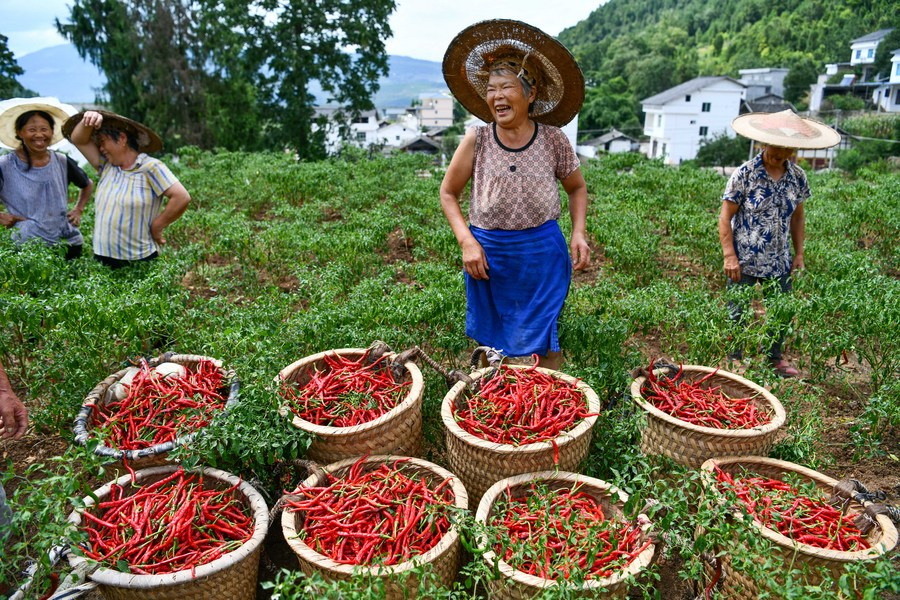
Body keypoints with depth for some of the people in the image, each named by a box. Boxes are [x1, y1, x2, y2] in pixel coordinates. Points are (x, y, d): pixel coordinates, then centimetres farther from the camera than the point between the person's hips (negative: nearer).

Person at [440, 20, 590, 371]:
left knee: (540, 349, 4)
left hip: (541, 253, -1)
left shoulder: (553, 139, -2)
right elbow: (448, 193, 5)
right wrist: (466, 241, -7)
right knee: (491, 346, 14)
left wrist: (579, 232, -5)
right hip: (488, 253, 1)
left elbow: (576, 188, 12)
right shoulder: (476, 140, -4)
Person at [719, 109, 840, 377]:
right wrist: (730, 256, -16)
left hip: (780, 263, 5)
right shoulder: (745, 173, -11)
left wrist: (799, 253, 10)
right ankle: (734, 359, 24)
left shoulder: (798, 177, 3)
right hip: (745, 262, -4)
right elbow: (725, 217, -10)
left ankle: (774, 357, 34)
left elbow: (797, 217, 14)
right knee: (739, 313, 5)